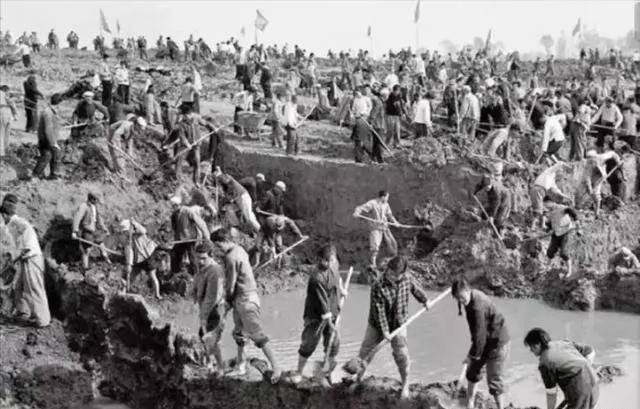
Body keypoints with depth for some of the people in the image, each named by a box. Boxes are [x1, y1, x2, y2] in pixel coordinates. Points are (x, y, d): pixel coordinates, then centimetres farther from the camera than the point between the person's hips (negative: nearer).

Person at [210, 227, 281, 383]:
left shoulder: (231, 257, -20)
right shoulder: (239, 249, 10)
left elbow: (231, 284, -16)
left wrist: (228, 299, 2)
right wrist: (231, 299, 14)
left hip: (245, 299, -10)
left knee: (257, 334, -8)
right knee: (239, 333, 17)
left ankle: (275, 367, -6)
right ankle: (240, 366, 26)